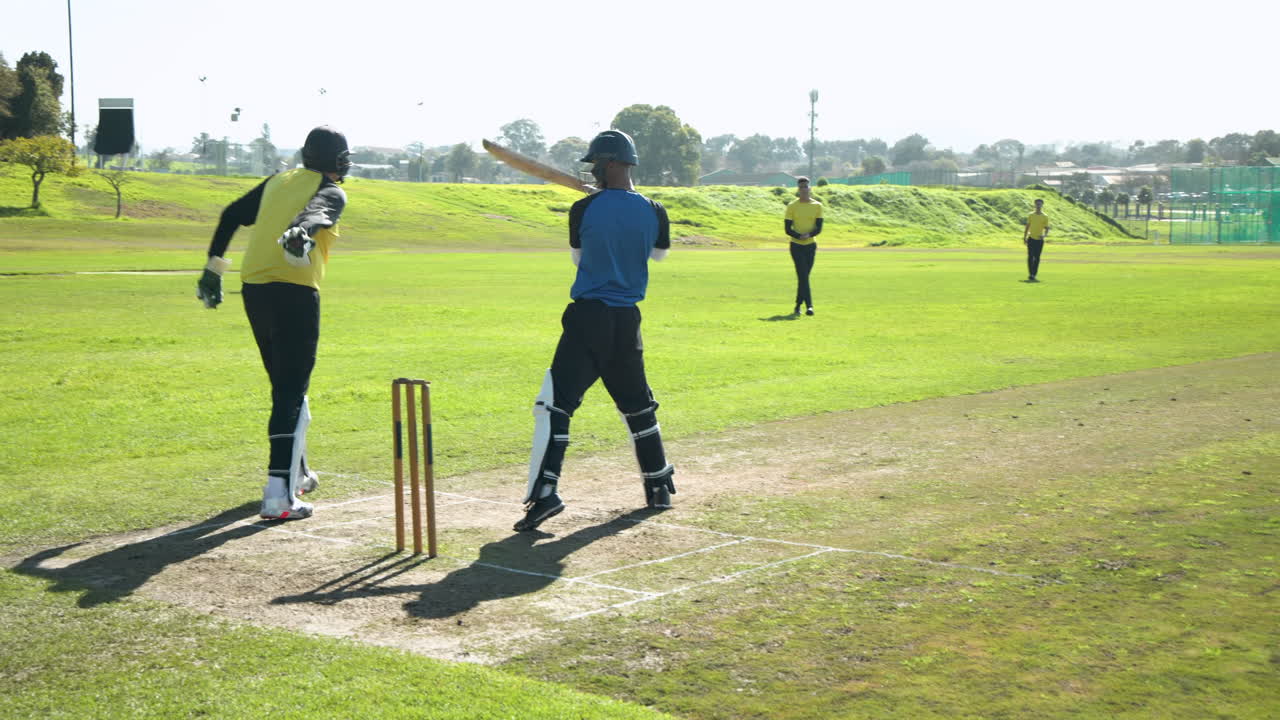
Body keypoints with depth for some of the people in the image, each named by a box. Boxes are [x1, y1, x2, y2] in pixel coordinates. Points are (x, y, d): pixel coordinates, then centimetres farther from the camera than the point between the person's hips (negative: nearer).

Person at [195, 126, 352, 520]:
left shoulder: (278, 181, 21)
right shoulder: (331, 192, 2)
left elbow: (231, 215, 18)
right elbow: (316, 212, -21)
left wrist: (214, 267, 19)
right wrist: (301, 233, -43)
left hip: (254, 291, 7)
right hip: (295, 295, -7)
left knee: (285, 385, 22)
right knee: (291, 394, -7)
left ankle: (295, 473, 37)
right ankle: (278, 494, -17)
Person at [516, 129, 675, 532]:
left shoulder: (584, 210, -8)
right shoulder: (654, 213, 0)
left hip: (588, 318, -4)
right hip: (627, 321, 4)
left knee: (556, 404, -7)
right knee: (638, 405, 21)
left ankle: (544, 492, -20)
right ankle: (659, 486, 29)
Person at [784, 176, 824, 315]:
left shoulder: (817, 206, 3)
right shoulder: (792, 206, -1)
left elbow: (819, 228, -2)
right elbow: (787, 228, -5)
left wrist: (809, 234, -21)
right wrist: (799, 236, -21)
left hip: (811, 245, 2)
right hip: (796, 246, -2)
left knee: (804, 277, 7)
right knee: (803, 276, -12)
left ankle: (798, 306, 17)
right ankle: (809, 306, -18)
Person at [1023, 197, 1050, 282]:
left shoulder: (1045, 217, 1)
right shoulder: (1031, 215, 6)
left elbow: (1046, 228, 1)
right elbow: (1027, 227, 11)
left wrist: (1044, 235, -19)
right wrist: (1024, 238, 6)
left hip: (1039, 240, 0)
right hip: (1031, 239, 0)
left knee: (1037, 258, 3)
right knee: (1030, 257, -7)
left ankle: (1033, 275, 10)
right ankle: (1030, 275, -5)